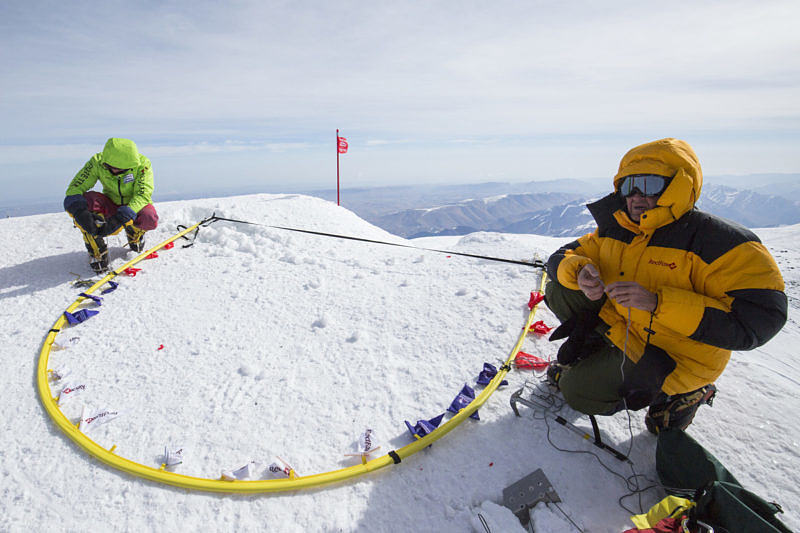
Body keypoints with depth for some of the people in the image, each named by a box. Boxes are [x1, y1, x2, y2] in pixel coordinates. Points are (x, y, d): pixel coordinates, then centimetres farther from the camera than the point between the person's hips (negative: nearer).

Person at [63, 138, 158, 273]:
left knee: (149, 219, -37)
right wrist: (80, 212, -38)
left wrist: (119, 219, -40)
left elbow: (143, 195, -29)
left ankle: (134, 233, 4)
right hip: (111, 206, 2)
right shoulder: (97, 162, -17)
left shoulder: (142, 164, -22)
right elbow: (74, 188, -16)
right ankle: (97, 252, -17)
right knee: (87, 199, -30)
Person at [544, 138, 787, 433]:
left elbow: (760, 318, -27)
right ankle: (589, 347, 13)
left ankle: (679, 393, 10)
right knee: (558, 289, -7)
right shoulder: (614, 230, -3)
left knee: (575, 391, -11)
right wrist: (579, 271, -25)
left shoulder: (717, 240, -21)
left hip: (669, 355, -5)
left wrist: (658, 302, -37)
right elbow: (561, 258, 1)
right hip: (615, 323, 6)